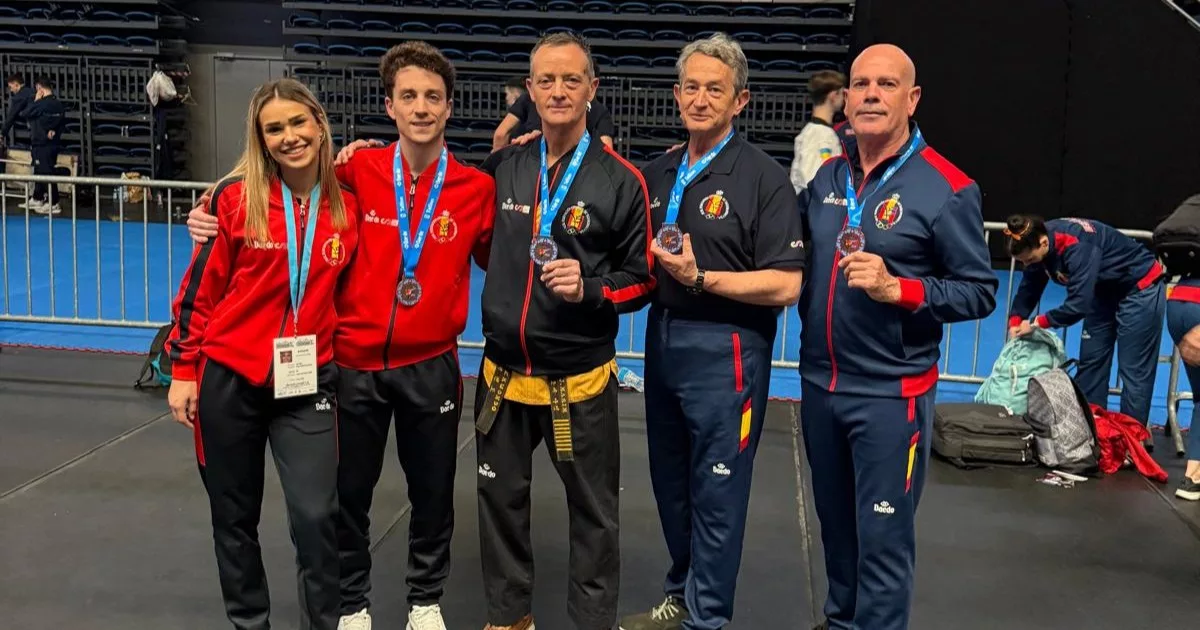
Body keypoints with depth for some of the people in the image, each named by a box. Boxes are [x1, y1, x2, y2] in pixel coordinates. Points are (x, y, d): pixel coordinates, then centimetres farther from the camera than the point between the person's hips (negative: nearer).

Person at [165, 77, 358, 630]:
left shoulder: (348, 202, -2)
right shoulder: (236, 196, -8)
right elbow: (200, 286, -2)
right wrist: (183, 370, -1)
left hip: (308, 381, 1)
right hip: (229, 376, 0)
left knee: (316, 516, -7)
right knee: (235, 516, 13)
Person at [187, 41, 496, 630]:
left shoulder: (477, 188, -6)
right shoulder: (357, 171, -7)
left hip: (430, 366, 0)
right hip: (354, 363, 0)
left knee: (432, 492, 14)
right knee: (349, 492, 12)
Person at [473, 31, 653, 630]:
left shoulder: (621, 180, -8)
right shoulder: (507, 168, 3)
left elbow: (642, 277, -4)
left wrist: (589, 289, -20)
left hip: (579, 382, -4)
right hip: (502, 374, 4)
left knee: (592, 511, 8)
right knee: (500, 499, 16)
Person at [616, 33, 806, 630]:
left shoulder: (764, 177, -9)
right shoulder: (656, 175, 9)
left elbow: (785, 285, -15)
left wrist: (700, 278, -19)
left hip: (725, 350, -6)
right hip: (663, 340, 6)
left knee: (717, 493, 4)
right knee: (670, 484, 16)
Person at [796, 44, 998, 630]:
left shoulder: (947, 189, -10)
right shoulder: (826, 178, 6)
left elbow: (980, 292, -10)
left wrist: (897, 288, -22)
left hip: (890, 392, -5)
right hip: (819, 383, 6)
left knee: (883, 539, 3)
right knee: (835, 524, 20)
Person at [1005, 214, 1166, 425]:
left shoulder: (1077, 247, -38)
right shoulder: (1039, 243, -13)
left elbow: (1078, 304, -38)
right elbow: (1028, 289, -5)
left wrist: (1036, 323, -27)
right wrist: (1015, 323, -19)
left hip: (1140, 287, -8)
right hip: (1105, 289, 8)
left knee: (1133, 370, -5)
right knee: (1090, 362, 8)